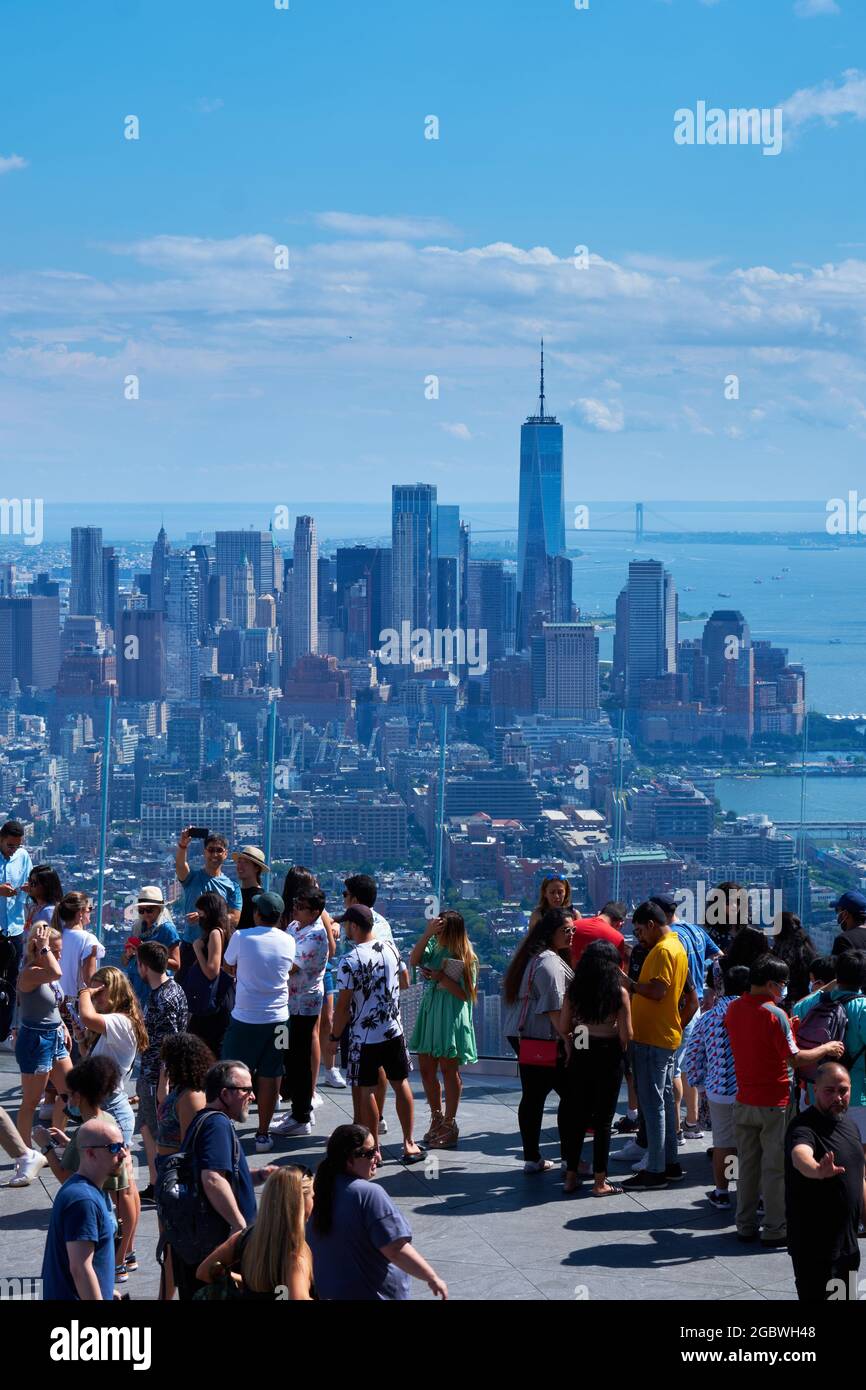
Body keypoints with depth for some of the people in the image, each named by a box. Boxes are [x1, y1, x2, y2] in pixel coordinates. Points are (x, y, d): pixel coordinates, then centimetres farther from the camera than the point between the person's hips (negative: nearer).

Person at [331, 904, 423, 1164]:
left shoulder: (350, 961, -17)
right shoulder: (391, 948, 0)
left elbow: (343, 1006, -14)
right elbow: (405, 982, 16)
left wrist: (335, 1035, -1)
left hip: (364, 1037, -5)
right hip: (394, 1031, 5)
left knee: (366, 1091, 6)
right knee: (401, 1084, 15)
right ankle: (409, 1144, 18)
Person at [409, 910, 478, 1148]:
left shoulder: (466, 959, -10)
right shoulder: (434, 948, 4)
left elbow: (466, 994, -12)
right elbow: (413, 960, -10)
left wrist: (443, 978, -23)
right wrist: (427, 933, -16)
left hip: (451, 1018, -6)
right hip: (429, 1012, 6)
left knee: (449, 1070, 2)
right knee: (426, 1068, 10)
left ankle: (449, 1125, 12)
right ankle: (437, 1119, 26)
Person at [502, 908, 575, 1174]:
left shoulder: (532, 958, 18)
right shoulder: (549, 962, -15)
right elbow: (554, 1008, -20)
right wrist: (569, 1039, -19)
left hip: (523, 1037, 10)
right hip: (544, 1039, -10)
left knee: (533, 1096, 11)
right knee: (569, 1094, -3)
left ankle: (532, 1159, 15)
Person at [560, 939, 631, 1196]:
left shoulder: (574, 990, -2)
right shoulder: (619, 993, -11)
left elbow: (563, 1027, 1)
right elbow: (626, 1035, -12)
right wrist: (622, 1047, 8)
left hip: (579, 1058, 3)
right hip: (608, 1059, -3)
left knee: (576, 1117, 13)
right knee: (602, 1121, 4)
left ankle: (571, 1176, 19)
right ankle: (600, 1182, 8)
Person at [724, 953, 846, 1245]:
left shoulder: (734, 1009, 3)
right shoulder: (774, 1014, -18)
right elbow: (795, 1058, -19)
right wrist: (826, 1049, -6)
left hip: (744, 1100, 6)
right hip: (773, 1103, -6)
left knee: (747, 1164, 13)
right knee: (775, 1167, 2)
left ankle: (745, 1226, 18)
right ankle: (774, 1230, 7)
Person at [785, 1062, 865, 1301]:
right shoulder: (803, 1127, -19)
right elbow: (800, 1156, -43)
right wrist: (817, 1170, -64)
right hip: (815, 1244, -8)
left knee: (845, 1294, 16)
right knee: (816, 1296, -7)